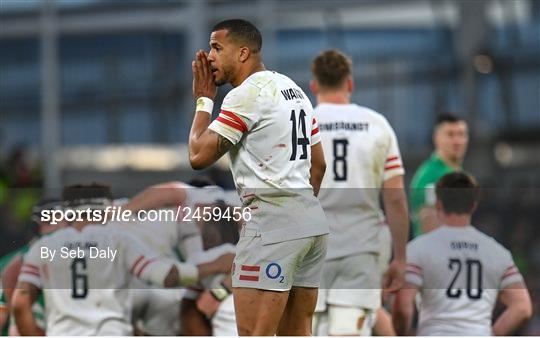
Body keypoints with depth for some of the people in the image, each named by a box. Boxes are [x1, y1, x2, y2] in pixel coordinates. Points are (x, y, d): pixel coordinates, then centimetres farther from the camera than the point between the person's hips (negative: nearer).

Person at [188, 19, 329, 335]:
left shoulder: (247, 94, -10)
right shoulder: (294, 90, 19)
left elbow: (199, 155, -12)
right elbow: (319, 164, 23)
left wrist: (204, 100, 1)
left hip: (272, 225, -10)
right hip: (314, 221, 10)